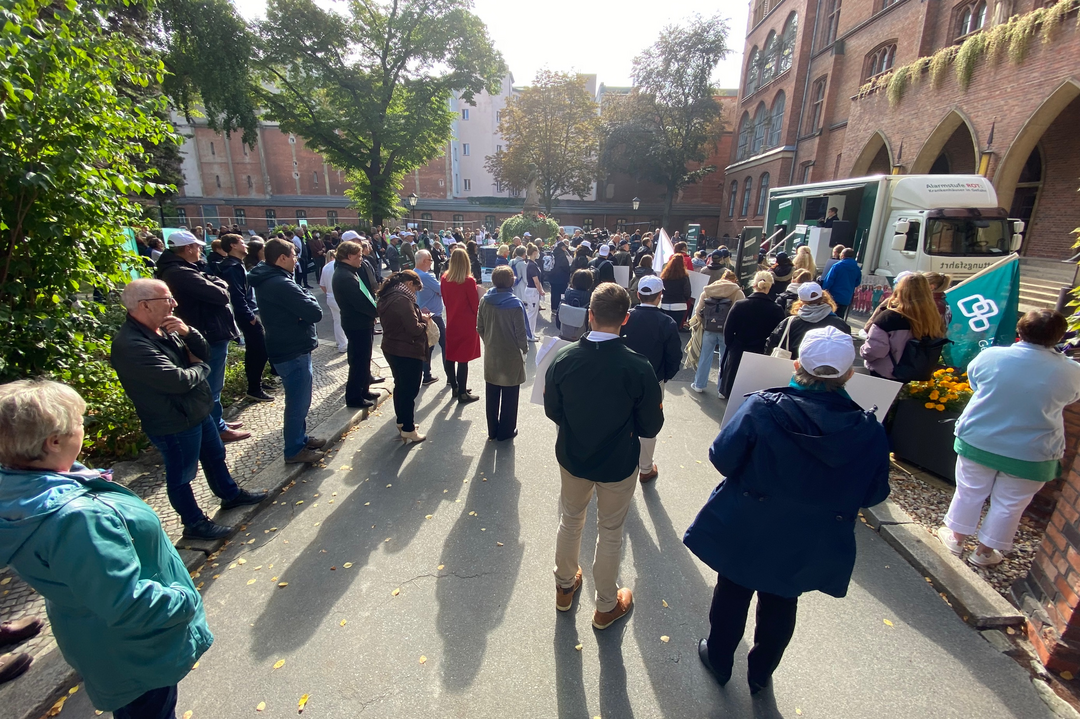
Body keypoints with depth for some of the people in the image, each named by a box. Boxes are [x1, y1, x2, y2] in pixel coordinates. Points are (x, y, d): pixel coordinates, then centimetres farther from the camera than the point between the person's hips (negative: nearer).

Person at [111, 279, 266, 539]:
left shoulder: (164, 329, 0)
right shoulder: (130, 345, -28)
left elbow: (204, 352, 3)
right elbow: (178, 381, -32)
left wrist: (187, 332, -17)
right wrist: (201, 367, -11)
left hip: (198, 411, 9)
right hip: (175, 425, -9)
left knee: (215, 455, 26)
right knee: (181, 476, 12)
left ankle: (230, 494, 47)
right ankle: (195, 524, 30)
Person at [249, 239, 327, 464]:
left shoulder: (266, 280, 8)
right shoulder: (282, 284, -24)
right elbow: (315, 313, -25)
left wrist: (303, 297, -9)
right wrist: (308, 296, -7)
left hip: (286, 348, 10)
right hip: (293, 351, -10)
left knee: (298, 399, 23)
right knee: (298, 402, 3)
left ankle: (300, 438, 38)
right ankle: (294, 450, 17)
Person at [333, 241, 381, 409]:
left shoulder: (348, 272, 11)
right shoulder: (345, 277, -23)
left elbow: (363, 295, 12)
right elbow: (360, 302, -27)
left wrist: (374, 310, 1)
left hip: (360, 322, 10)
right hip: (358, 324, -10)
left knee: (363, 358, 20)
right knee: (359, 360, 0)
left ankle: (363, 390, 34)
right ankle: (354, 397, 12)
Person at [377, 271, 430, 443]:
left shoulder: (387, 296, 8)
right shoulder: (402, 299, -22)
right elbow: (414, 329, -23)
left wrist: (419, 317, 6)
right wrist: (424, 320, -4)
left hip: (392, 349, 10)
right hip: (408, 352, -10)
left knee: (400, 387, 21)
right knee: (410, 390, 3)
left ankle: (402, 423, 35)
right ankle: (408, 431, 13)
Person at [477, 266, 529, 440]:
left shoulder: (484, 301, -6)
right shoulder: (515, 304, -19)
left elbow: (480, 327, 1)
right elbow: (520, 332, -15)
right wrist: (525, 349, 2)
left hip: (491, 354, 4)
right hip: (511, 356, -4)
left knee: (492, 395, 16)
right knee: (509, 396, 11)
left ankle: (492, 431, 28)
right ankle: (506, 432, 22)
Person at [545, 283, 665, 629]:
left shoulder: (563, 359, -18)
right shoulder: (638, 367, -25)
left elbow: (552, 410, -4)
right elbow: (650, 427, -13)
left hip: (572, 457, 3)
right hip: (618, 464, -2)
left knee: (570, 521, 25)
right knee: (610, 532, 19)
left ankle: (564, 587, 48)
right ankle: (606, 606, 41)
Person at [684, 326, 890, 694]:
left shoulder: (762, 407, -26)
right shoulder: (870, 432, -16)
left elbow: (722, 458, -20)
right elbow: (873, 494, -5)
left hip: (745, 533, -2)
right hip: (808, 548, 3)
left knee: (732, 596, 23)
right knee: (781, 606, 27)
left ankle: (719, 660, 46)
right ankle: (760, 674, 49)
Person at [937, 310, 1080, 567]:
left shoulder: (990, 355, -13)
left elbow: (974, 381, 6)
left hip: (978, 441, 0)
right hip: (1031, 455, 0)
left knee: (969, 493, 16)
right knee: (1009, 505, 15)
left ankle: (956, 538, 31)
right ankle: (985, 551, 28)